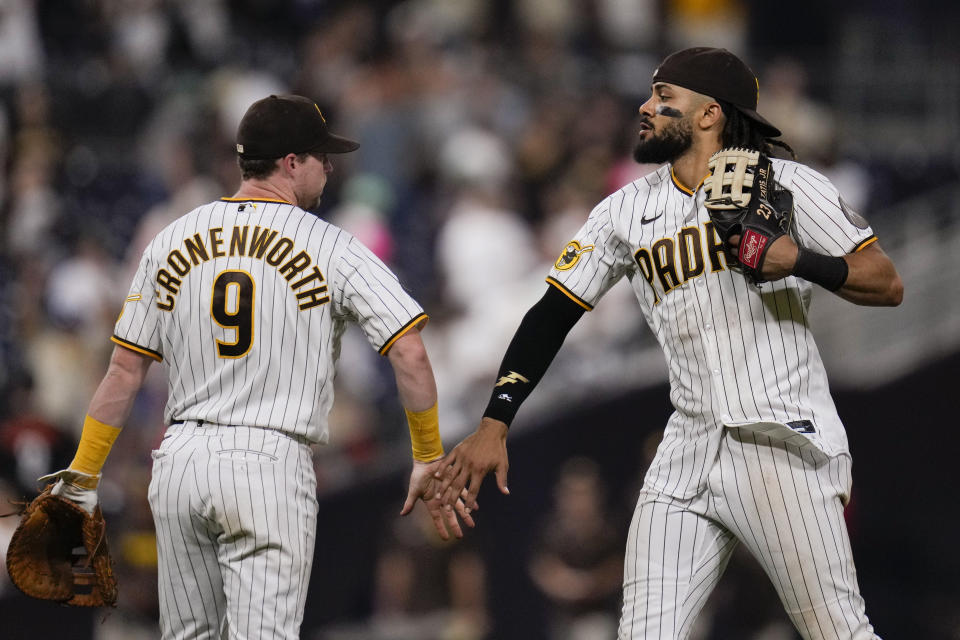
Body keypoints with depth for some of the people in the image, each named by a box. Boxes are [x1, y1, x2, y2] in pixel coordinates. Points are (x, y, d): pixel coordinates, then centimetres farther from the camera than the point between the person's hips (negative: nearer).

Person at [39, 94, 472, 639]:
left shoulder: (172, 241, 9)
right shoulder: (332, 248, -3)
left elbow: (126, 369, 10)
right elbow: (410, 353, -10)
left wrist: (84, 473, 16)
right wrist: (429, 461, -1)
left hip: (181, 460, 4)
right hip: (272, 468, -4)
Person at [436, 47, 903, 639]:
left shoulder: (784, 184, 0)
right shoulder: (626, 211, 13)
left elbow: (887, 284, -1)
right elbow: (553, 315, 11)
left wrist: (799, 261, -19)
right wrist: (494, 425, 1)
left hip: (785, 445, -4)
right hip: (689, 452, 4)